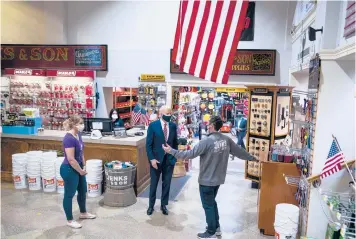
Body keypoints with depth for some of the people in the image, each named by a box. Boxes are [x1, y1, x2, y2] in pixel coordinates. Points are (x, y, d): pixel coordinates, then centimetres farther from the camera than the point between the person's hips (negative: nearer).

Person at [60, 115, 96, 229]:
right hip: (69, 170, -9)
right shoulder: (69, 138, -26)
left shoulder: (78, 135, 1)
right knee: (69, 194, 8)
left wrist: (84, 166, 8)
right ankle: (69, 220, 25)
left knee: (83, 191, 22)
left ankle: (83, 213, 42)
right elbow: (71, 160, -26)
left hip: (78, 168, 9)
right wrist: (81, 171, -14)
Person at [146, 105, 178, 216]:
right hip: (156, 159, -3)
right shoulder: (153, 125, -10)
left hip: (169, 159, 3)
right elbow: (148, 144, -9)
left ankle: (163, 205, 28)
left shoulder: (173, 126, 0)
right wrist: (151, 159, -15)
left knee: (167, 183, 11)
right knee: (153, 184, 11)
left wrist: (175, 157, 3)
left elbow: (175, 143, 8)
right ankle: (151, 205, 28)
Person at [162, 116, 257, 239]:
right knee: (212, 202, 25)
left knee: (208, 206, 8)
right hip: (218, 178, 8)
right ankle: (216, 227, 37)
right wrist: (252, 158, 26)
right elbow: (239, 151, 8)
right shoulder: (227, 140, -3)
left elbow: (190, 154, -23)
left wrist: (171, 151, -16)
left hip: (207, 180, -7)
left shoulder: (206, 141, -24)